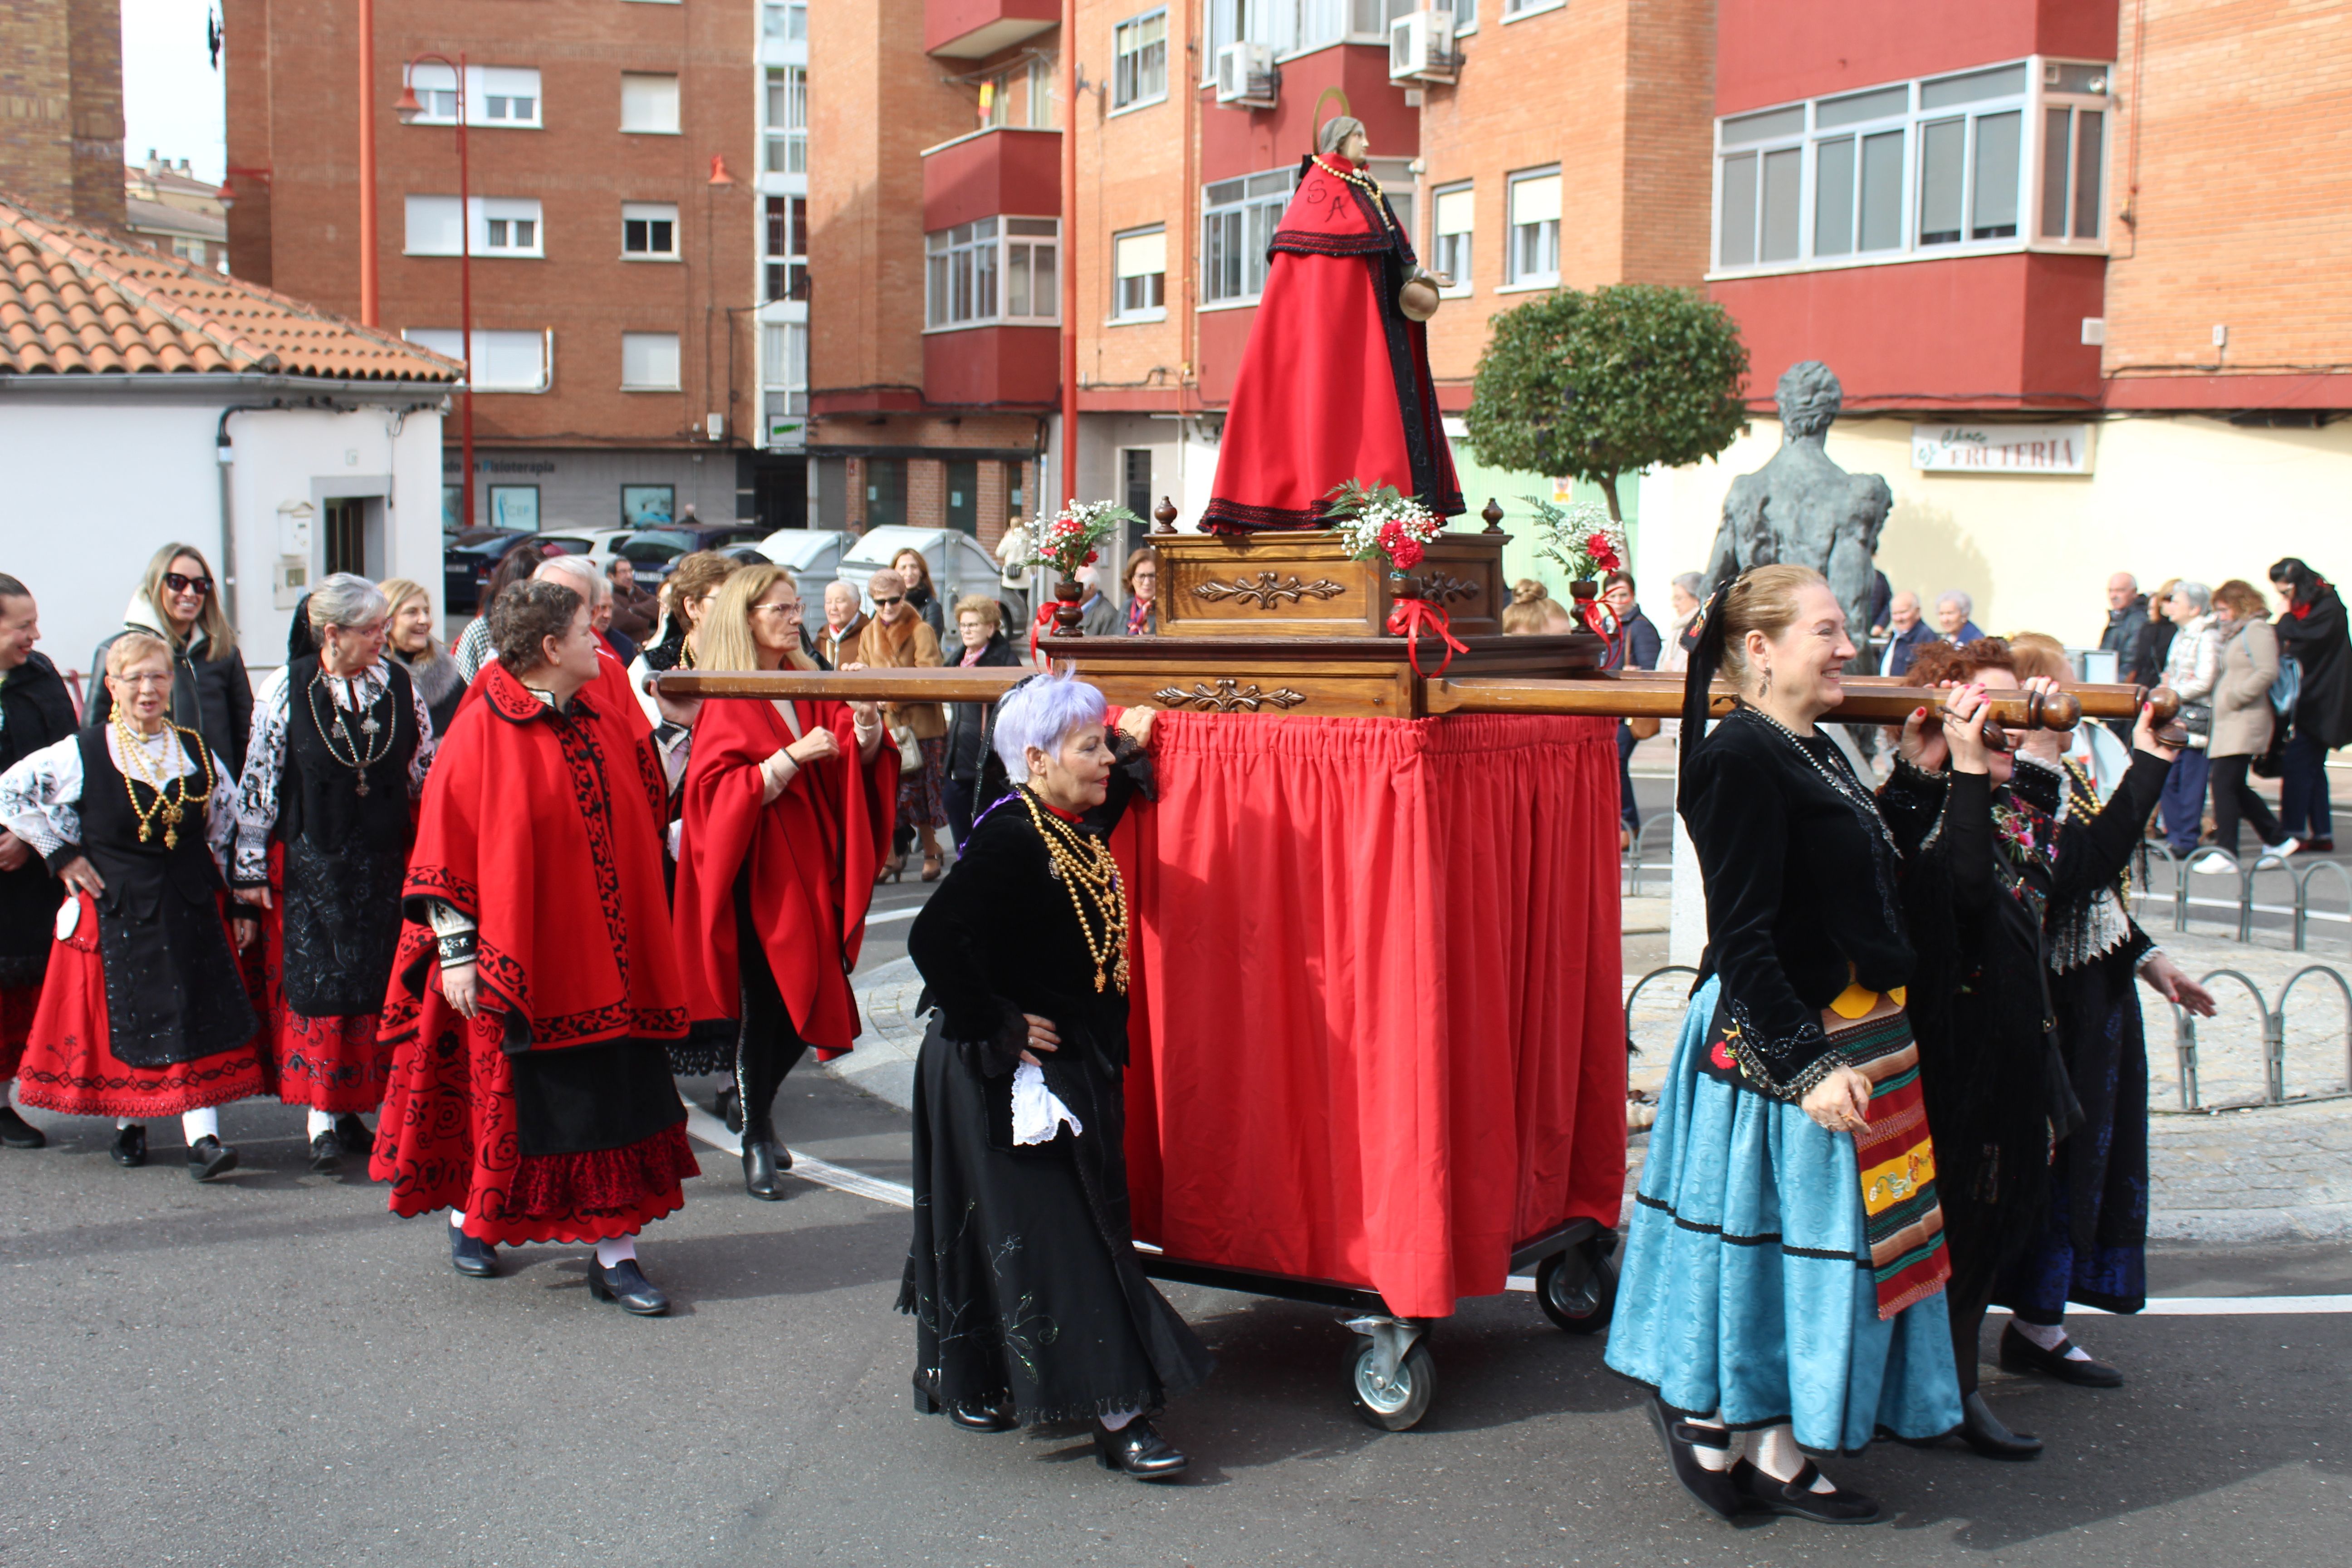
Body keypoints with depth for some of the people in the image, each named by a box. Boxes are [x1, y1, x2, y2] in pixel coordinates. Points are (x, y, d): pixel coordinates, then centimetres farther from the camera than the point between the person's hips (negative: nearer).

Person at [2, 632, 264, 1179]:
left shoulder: (196, 751, 6)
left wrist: (223, 884, 10)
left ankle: (202, 1136, -10)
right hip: (113, 908, -2)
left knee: (196, 1016, -6)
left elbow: (229, 815, 18)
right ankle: (128, 1124, 23)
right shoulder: (83, 754, -4)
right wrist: (61, 854, -2)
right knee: (122, 1017, 5)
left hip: (188, 908, 2)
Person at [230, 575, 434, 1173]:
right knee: (317, 982, -4)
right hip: (311, 861, -3)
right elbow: (258, 781, -1)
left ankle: (351, 1111, 16)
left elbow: (427, 771, 10)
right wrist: (250, 869, -2)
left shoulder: (399, 684, 2)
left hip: (385, 860, 3)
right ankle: (322, 1119, 3)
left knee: (377, 982, 5)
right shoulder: (288, 689, -5)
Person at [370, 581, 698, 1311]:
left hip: (604, 951, 6)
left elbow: (643, 810, 22)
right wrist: (456, 950, -13)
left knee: (618, 1099, 2)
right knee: (507, 1097, 6)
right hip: (517, 950, -5)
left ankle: (615, 1253, 7)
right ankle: (471, 1218, 31)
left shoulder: (600, 718, 8)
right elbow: (445, 843, -10)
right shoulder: (483, 731, -10)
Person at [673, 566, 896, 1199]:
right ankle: (756, 1141, 12)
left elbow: (857, 766, 7)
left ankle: (758, 1105, 32)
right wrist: (791, 757, -23)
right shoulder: (725, 701, -7)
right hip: (757, 874, -6)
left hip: (811, 869, 6)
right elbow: (717, 790, -15)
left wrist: (866, 727, -14)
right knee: (763, 1003, -4)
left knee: (807, 1001, 7)